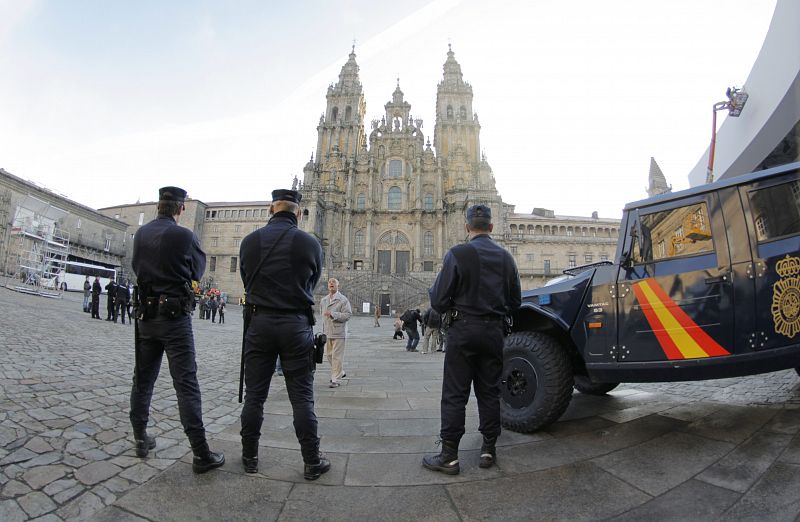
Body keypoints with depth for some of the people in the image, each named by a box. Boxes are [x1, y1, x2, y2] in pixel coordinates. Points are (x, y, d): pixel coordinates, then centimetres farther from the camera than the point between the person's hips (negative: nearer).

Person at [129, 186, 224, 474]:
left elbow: (136, 267, 17)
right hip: (175, 315, -6)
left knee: (142, 379, 18)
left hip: (146, 314, 6)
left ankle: (141, 439, 31)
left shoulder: (141, 234, 4)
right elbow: (198, 271, -1)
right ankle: (201, 454, -1)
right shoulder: (184, 235, -13)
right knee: (186, 384, -5)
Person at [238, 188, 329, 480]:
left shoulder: (249, 241, 1)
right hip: (296, 325, -2)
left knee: (254, 394, 14)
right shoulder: (310, 243, -5)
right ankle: (312, 462, 13)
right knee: (302, 397, 5)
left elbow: (246, 281, 11)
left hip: (259, 322, 2)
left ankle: (250, 457, 27)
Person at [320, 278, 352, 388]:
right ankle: (340, 372, 36)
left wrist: (333, 314, -20)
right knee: (329, 355, 15)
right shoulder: (323, 300, 13)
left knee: (337, 356, -4)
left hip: (339, 332, -7)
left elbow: (348, 315, -14)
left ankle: (336, 380, 5)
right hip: (327, 332, 7)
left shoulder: (343, 299, -7)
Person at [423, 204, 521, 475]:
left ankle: (449, 456, 8)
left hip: (463, 330, -4)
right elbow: (515, 301, 11)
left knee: (454, 394, 2)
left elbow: (438, 300, -13)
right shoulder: (506, 257, 4)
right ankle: (488, 450, 23)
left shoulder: (457, 254, -11)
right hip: (494, 332, 5)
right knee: (489, 392, 14)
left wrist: (450, 310, 8)